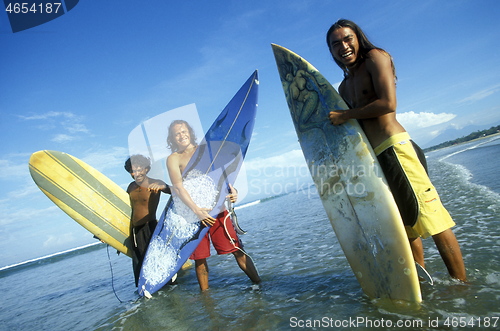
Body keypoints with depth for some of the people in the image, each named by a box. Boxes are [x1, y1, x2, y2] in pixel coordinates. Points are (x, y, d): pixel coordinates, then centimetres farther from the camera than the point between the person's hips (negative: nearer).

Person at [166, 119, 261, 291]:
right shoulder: (173, 159, 2)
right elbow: (178, 188, -9)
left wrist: (232, 189, -13)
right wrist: (197, 210, -21)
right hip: (192, 210, -1)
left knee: (236, 249, 0)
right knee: (199, 257, 6)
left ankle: (258, 283, 11)